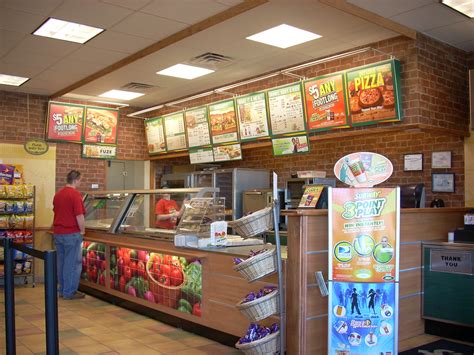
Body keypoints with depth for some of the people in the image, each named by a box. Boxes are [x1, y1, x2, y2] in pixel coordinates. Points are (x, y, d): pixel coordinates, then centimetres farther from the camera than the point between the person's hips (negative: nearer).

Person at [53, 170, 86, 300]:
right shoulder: (75, 194, -15)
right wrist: (82, 230, -5)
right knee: (73, 263, 0)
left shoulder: (58, 194, 11)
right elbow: (79, 216, -19)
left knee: (62, 262, 14)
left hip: (58, 233, 8)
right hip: (72, 233, -8)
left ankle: (62, 290, 22)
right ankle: (70, 292, 5)